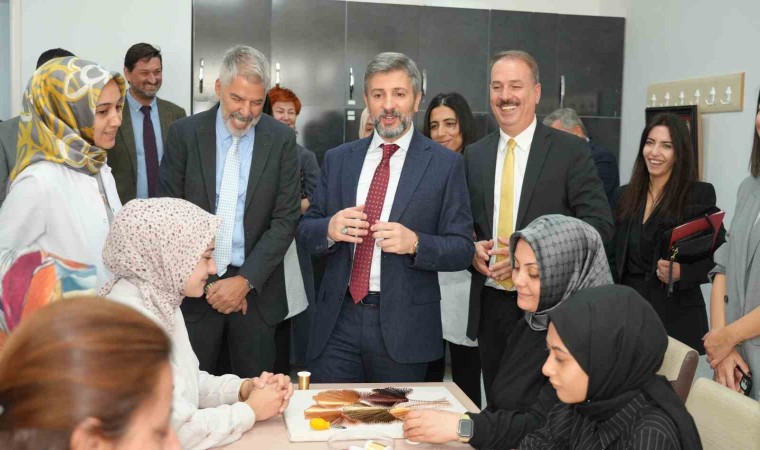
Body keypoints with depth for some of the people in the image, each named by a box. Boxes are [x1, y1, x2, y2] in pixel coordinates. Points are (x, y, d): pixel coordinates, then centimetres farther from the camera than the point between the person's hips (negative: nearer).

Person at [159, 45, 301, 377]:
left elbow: (285, 218, -3)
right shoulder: (184, 133, -1)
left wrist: (245, 280, -11)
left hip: (255, 289, 0)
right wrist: (202, 281, -6)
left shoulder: (281, 140, -1)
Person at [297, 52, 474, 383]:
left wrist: (415, 243, -22)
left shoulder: (445, 164, -1)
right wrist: (329, 229, -13)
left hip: (403, 327, -2)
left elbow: (462, 249, -4)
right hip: (338, 321, 2)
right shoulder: (337, 159, 9)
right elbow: (305, 231, 9)